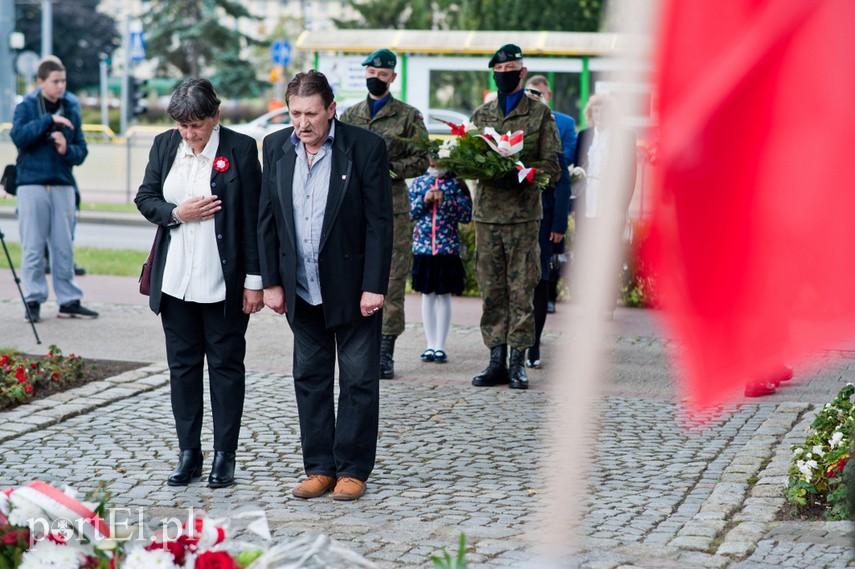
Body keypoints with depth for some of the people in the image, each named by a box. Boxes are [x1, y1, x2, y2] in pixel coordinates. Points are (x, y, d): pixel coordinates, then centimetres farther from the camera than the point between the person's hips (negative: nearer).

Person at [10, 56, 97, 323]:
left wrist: (67, 149, -11)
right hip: (32, 184, -3)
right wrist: (49, 120, -20)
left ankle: (69, 300, 11)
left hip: (63, 185, 3)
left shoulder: (71, 109, 10)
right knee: (33, 247, 0)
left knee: (64, 247, 5)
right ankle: (34, 300, 8)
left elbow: (81, 151, 10)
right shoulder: (27, 106, 1)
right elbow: (18, 136, -16)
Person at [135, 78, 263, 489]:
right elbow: (145, 198, 10)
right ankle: (189, 454, 19)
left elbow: (254, 217, -7)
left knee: (225, 365, 4)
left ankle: (225, 457, 12)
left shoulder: (240, 149, -8)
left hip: (224, 282, -4)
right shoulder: (164, 145, 5)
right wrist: (177, 213, -12)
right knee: (182, 365, 9)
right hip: (175, 280, 4)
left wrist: (255, 280, -9)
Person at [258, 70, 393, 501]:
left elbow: (379, 222, -10)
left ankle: (352, 469, 12)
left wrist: (374, 287, -14)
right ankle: (319, 468, 18)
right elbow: (267, 219, 7)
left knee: (359, 381, 2)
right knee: (310, 378, 9)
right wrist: (271, 282, 3)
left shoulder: (366, 147, -10)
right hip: (301, 288, 4)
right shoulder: (276, 147, 3)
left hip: (352, 288, -4)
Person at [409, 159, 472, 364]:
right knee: (427, 295, 6)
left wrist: (445, 201, -15)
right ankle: (430, 345, 13)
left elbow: (467, 214, -5)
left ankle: (440, 346, 6)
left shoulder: (456, 183, 1)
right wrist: (424, 200, -9)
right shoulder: (418, 182, 9)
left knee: (444, 295, 1)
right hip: (423, 247, 2)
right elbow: (409, 212, 7)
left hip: (448, 247, -2)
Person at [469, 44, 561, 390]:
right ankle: (496, 360, 11)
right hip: (487, 212, 4)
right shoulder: (481, 114, 16)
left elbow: (551, 165, -1)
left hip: (524, 212, -3)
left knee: (521, 289, -2)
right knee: (491, 289, 5)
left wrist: (519, 174, -18)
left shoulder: (540, 112, 4)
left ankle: (518, 361, 3)